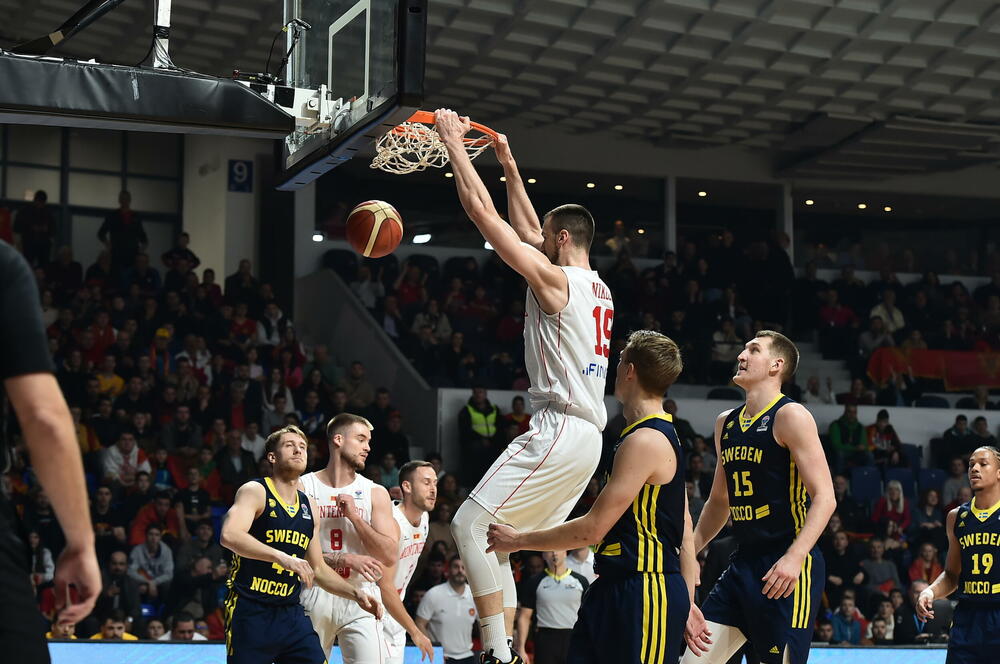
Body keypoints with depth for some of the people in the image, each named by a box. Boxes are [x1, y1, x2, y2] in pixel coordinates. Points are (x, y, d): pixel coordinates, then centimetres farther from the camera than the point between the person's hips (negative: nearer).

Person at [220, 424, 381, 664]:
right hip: (250, 614, -6)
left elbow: (318, 568, 25)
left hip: (291, 614, 6)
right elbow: (230, 535, -26)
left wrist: (355, 594, 12)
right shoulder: (255, 491, -6)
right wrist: (283, 558, -35)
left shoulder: (310, 507, 15)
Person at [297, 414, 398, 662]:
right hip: (315, 594, -1)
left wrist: (354, 516, -10)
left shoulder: (375, 493, 6)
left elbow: (390, 557, -2)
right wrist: (346, 560, -16)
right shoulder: (302, 487, 1)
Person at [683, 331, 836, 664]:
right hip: (744, 561, 8)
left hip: (787, 566, -8)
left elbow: (824, 497, -15)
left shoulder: (790, 416, -8)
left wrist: (794, 557, -26)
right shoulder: (725, 423, 15)